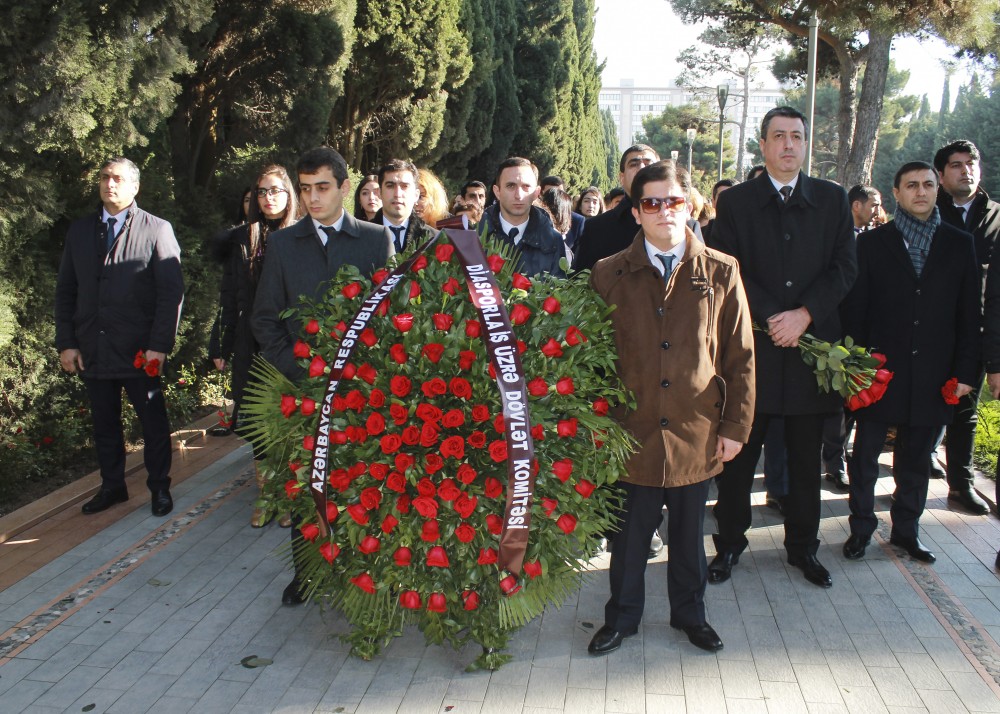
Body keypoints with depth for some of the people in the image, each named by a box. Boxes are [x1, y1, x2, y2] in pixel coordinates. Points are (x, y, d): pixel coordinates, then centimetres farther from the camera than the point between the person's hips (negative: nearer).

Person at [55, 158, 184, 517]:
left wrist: (159, 345, -14)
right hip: (91, 349, 4)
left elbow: (172, 293, -7)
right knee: (104, 424, 13)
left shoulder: (157, 229, -3)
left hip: (139, 350, -4)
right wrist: (66, 343, 2)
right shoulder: (79, 231, 10)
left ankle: (159, 487, 22)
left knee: (153, 422, 7)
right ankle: (112, 486, 28)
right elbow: (65, 291, 11)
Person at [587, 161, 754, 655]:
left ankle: (689, 613, 36)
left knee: (688, 532, 16)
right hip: (632, 431, 0)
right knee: (629, 534, 11)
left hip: (696, 434, 1)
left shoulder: (721, 272, 0)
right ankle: (622, 617, 31)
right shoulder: (609, 275, 0)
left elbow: (740, 356, 2)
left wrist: (736, 426, -1)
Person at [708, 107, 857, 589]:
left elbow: (845, 267, 2)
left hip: (813, 342, 2)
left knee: (806, 456, 11)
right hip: (751, 347, -1)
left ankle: (802, 545, 26)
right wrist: (770, 318, -14)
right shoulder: (736, 201, 4)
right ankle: (730, 543, 20)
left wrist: (805, 314, -12)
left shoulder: (832, 200, 9)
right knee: (739, 454, 5)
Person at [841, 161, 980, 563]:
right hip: (879, 370, -1)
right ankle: (861, 528, 22)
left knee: (916, 460, 12)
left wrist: (964, 371, 0)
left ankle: (906, 530, 26)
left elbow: (969, 314, 6)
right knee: (865, 455, 8)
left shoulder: (960, 244, 7)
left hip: (932, 375, 2)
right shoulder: (872, 243, 2)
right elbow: (854, 309, -1)